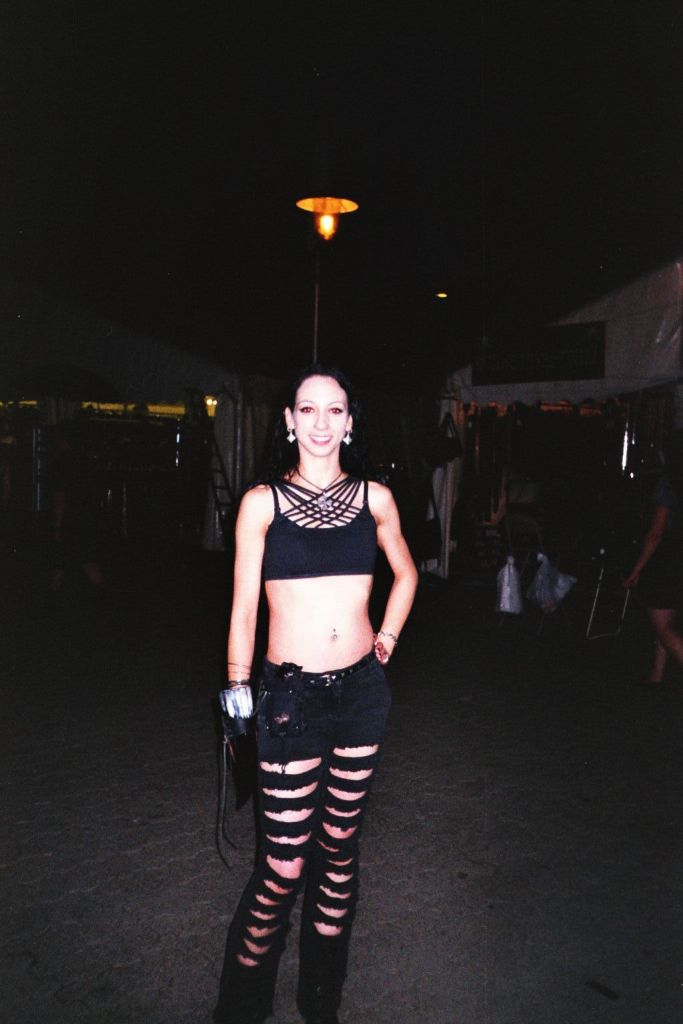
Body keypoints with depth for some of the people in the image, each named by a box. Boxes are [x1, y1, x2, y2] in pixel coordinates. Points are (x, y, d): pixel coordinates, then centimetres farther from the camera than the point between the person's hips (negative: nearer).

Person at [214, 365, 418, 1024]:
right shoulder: (262, 502, -4)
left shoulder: (374, 498, 3)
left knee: (339, 850, 16)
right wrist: (237, 688, -4)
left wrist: (388, 638, 10)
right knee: (284, 865, 1)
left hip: (362, 691, 3)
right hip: (291, 696, -3)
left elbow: (405, 574, 19)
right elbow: (243, 606, -2)